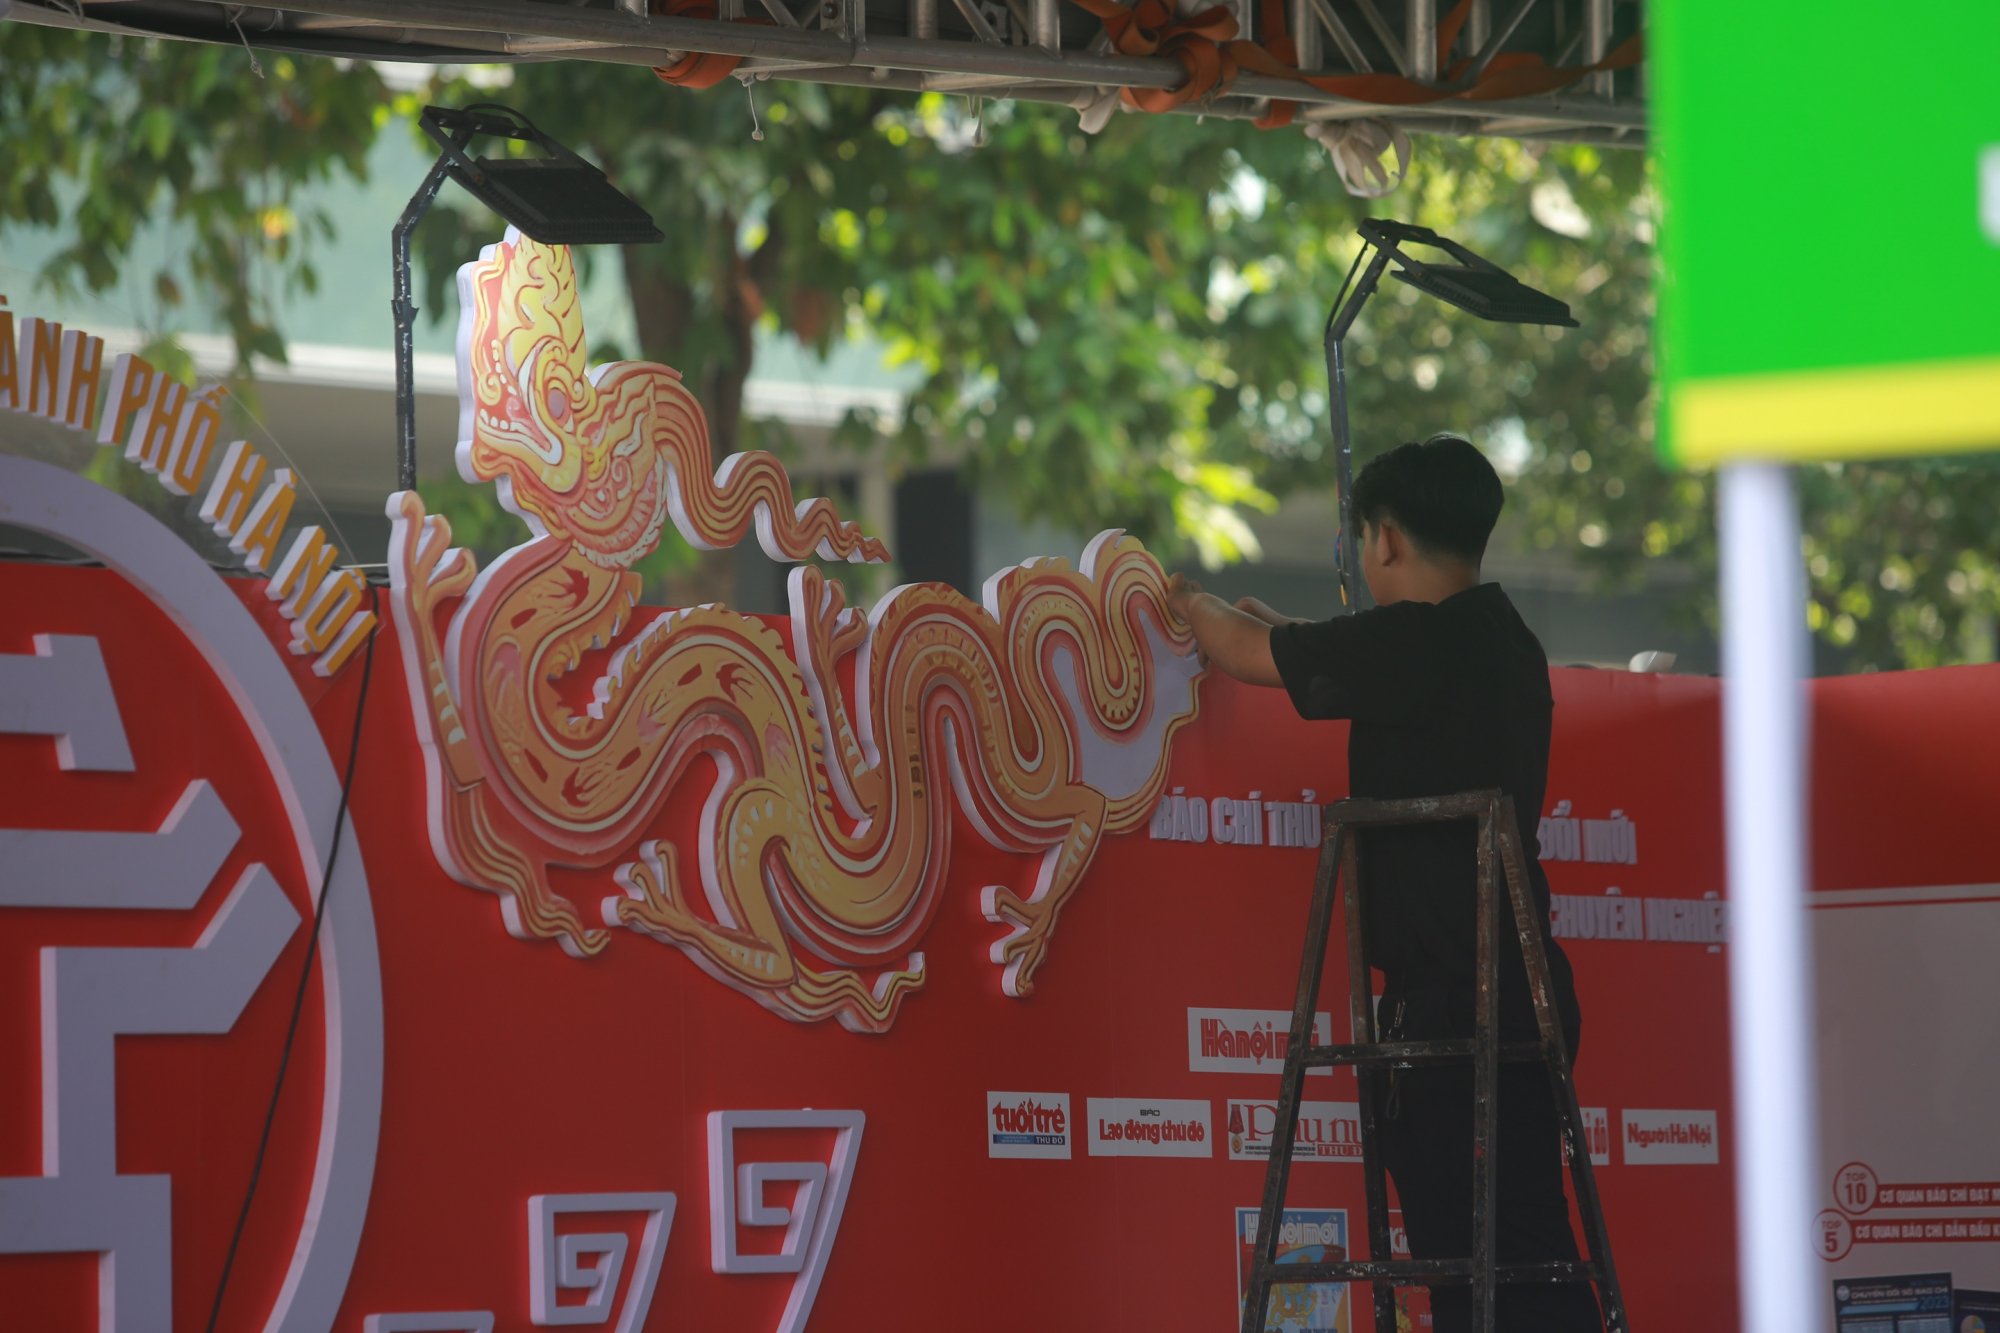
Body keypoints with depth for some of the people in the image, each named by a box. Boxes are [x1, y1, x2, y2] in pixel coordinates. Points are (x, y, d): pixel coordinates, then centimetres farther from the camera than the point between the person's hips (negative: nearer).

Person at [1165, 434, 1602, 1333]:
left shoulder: (1407, 642, -14)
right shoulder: (1507, 645, 12)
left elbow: (1248, 654, 2)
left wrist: (1191, 603, 22)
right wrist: (1285, 628, 44)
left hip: (1443, 999, -9)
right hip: (1525, 989, 9)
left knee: (1461, 1251, -8)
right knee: (1526, 1246, 11)